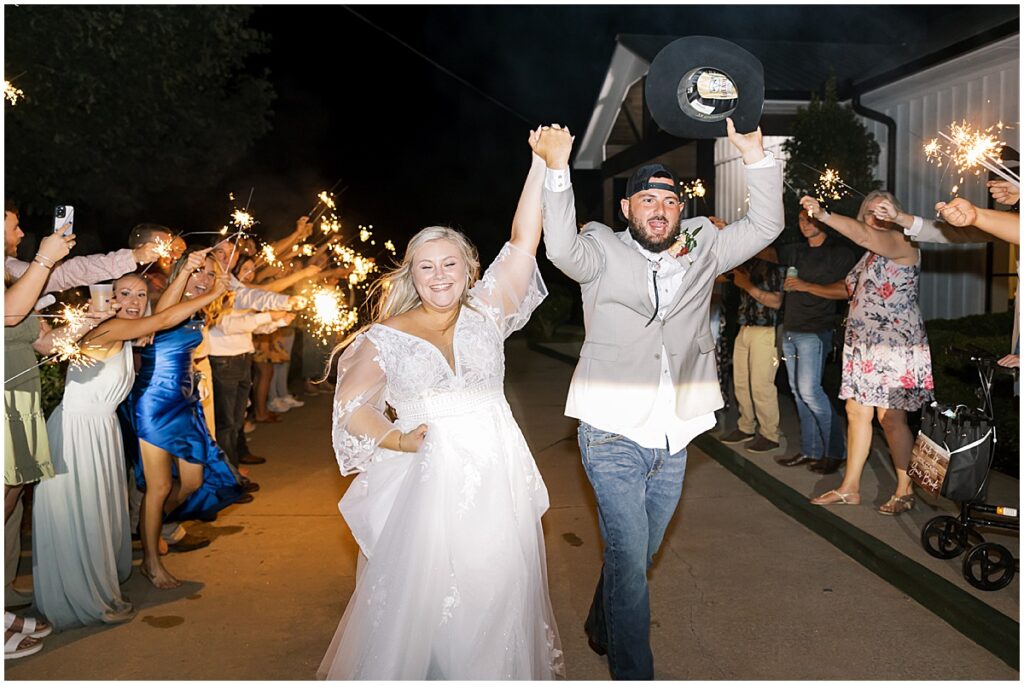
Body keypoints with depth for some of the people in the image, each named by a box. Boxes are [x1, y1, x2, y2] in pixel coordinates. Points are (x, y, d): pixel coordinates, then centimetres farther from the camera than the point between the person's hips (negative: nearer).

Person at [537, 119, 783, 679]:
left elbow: (763, 227, 3)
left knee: (638, 555, 20)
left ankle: (602, 631, 46)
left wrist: (755, 157, -7)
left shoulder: (701, 252, 9)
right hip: (614, 439, -5)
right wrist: (556, 170, -32)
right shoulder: (603, 254, -3)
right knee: (628, 560, -4)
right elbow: (562, 248, -23)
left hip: (673, 442, 5)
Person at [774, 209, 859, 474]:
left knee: (809, 390, -12)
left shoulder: (840, 251, -3)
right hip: (790, 330, 7)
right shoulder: (797, 251, 15)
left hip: (815, 331, -7)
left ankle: (835, 451, 0)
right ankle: (810, 451, 15)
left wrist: (805, 286, -14)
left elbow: (846, 291, -12)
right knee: (798, 392, 8)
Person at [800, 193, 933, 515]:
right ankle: (849, 488, 15)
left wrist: (823, 214, -35)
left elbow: (863, 235, -28)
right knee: (856, 412, 8)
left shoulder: (901, 244, -8)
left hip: (895, 346, -8)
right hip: (863, 347, 8)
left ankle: (905, 491, 8)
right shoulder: (871, 253, 18)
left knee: (891, 418, -6)